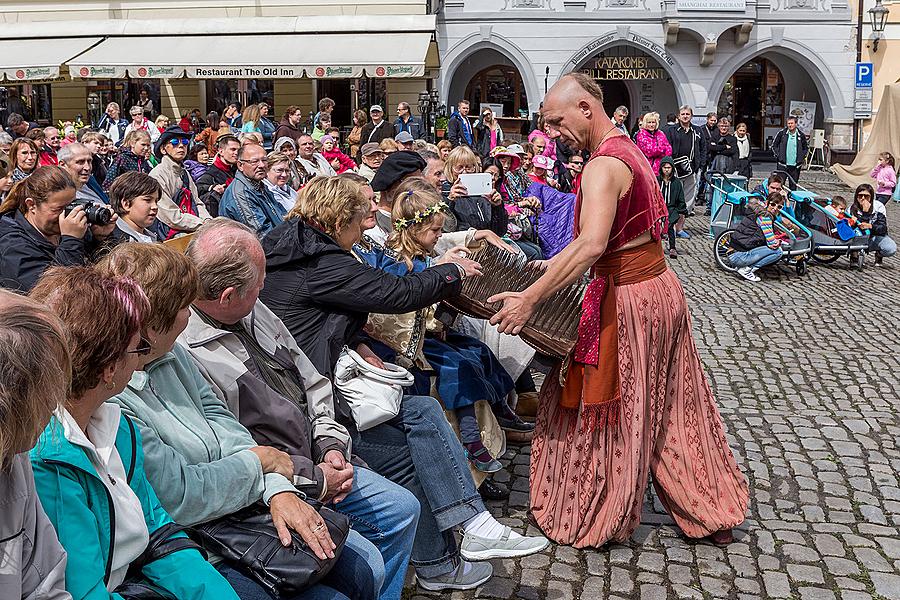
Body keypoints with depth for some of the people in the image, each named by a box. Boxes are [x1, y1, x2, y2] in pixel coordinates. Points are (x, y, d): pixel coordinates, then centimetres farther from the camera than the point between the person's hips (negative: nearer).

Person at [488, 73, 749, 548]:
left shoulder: (603, 166, -21)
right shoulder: (629, 150, 11)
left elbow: (591, 245, -36)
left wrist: (531, 298, -35)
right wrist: (556, 268, 18)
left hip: (627, 300, -9)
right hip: (662, 288, 10)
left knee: (601, 411, 7)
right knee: (674, 409, 18)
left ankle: (592, 523, 23)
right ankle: (711, 514, 31)